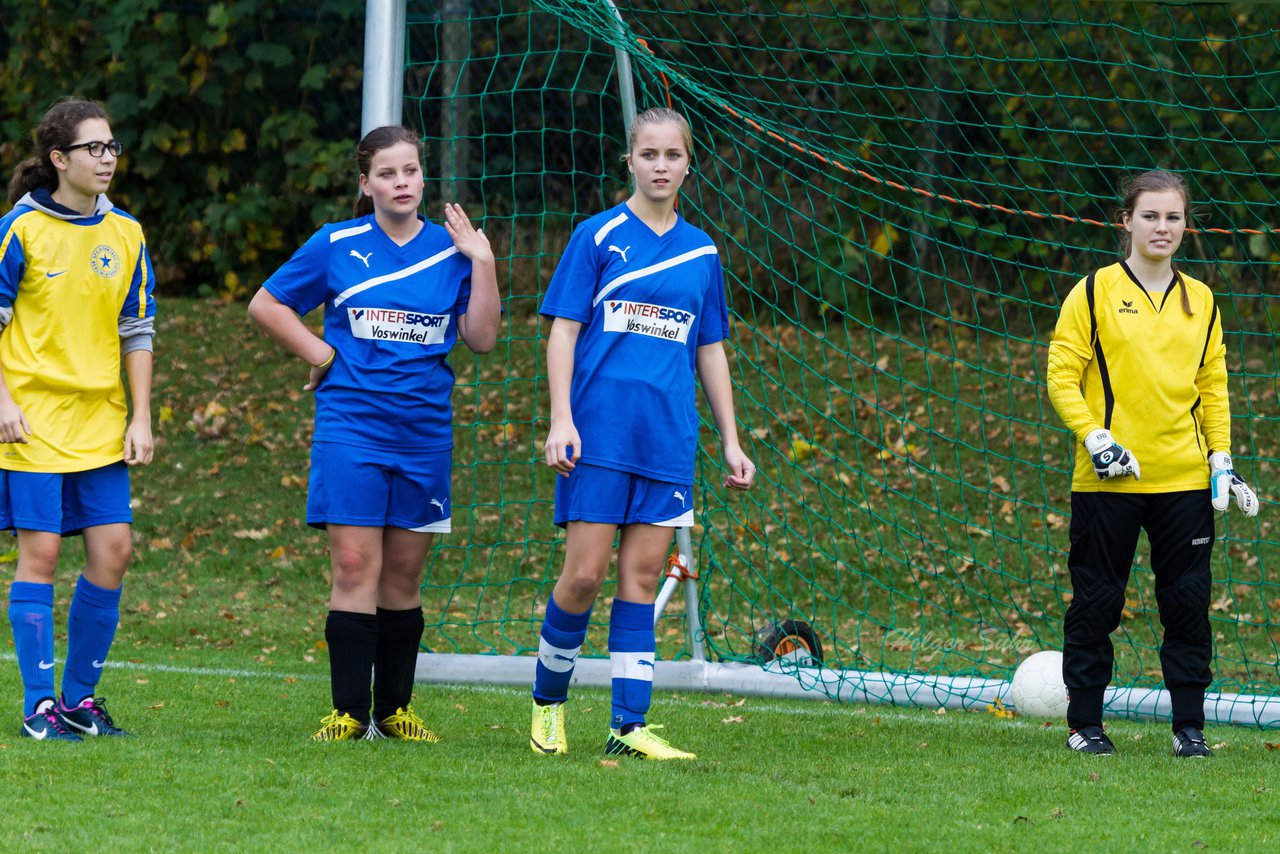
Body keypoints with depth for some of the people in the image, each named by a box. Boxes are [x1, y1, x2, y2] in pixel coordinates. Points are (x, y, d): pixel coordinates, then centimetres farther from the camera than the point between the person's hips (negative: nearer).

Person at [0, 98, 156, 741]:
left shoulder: (125, 235, 7)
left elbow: (137, 331, 12)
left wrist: (141, 417, 6)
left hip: (100, 421, 5)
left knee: (112, 548, -1)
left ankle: (80, 697, 11)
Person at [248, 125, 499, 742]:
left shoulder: (450, 248, 7)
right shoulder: (337, 246, 2)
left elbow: (481, 338, 2)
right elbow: (266, 305, 10)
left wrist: (482, 263, -6)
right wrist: (320, 352, 0)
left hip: (424, 432, 2)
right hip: (350, 427, -2)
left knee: (404, 575, 7)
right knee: (355, 568, -9)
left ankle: (394, 708, 16)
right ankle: (348, 712, -7)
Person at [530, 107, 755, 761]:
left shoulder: (700, 252, 13)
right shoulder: (597, 236, 1)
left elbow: (710, 350, 19)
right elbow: (563, 331, -1)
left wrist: (731, 440, 15)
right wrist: (561, 420, -11)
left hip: (667, 439, 3)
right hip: (599, 434, -3)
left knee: (642, 577, 1)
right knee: (585, 575, -7)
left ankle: (628, 727, 1)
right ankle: (547, 700, 15)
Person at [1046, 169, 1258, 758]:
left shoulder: (1200, 301, 12)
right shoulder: (1095, 292, 0)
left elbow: (1213, 385, 16)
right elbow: (1061, 375, -2)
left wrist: (1221, 458, 6)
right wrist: (1095, 438, -13)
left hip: (1185, 479, 3)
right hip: (1107, 481, -3)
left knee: (1188, 604, 1)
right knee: (1097, 604, 1)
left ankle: (1189, 726, 9)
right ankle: (1084, 724, 12)